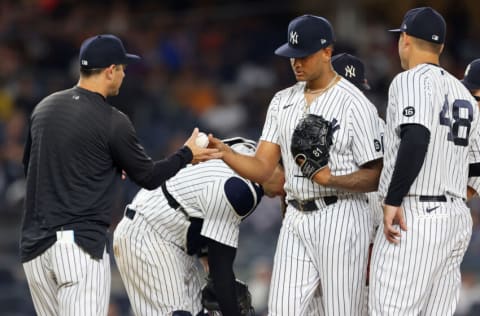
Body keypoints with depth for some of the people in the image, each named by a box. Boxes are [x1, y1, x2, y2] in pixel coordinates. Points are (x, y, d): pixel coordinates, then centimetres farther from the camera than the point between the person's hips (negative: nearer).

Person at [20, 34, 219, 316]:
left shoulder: (44, 108, 10)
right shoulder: (112, 122, -9)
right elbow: (149, 177, 1)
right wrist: (187, 154, 17)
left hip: (35, 247, 7)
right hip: (80, 245, -7)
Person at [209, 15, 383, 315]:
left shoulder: (355, 104, -8)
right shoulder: (283, 102, 11)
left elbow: (376, 176, -8)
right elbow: (262, 169, 7)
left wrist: (332, 180, -24)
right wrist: (225, 152, -12)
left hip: (340, 219, -6)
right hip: (296, 221, 6)